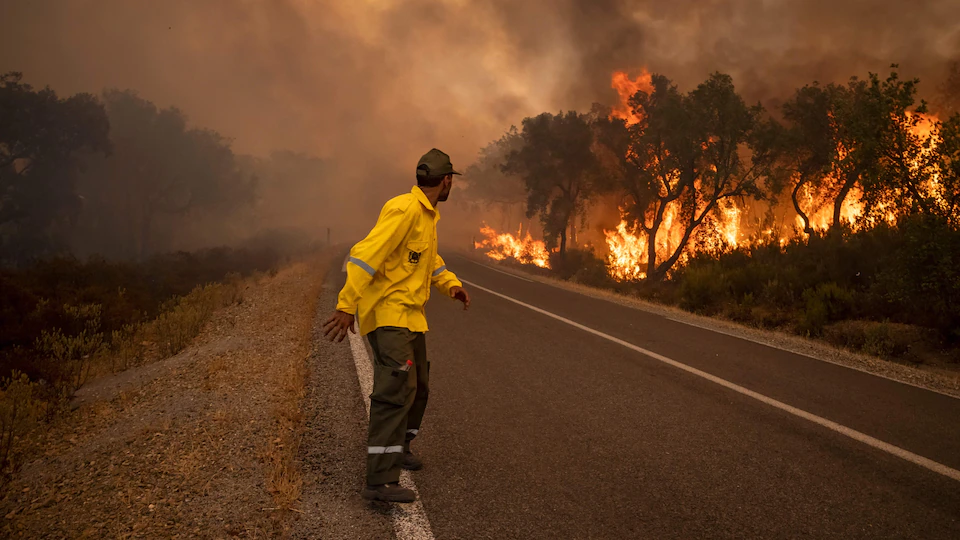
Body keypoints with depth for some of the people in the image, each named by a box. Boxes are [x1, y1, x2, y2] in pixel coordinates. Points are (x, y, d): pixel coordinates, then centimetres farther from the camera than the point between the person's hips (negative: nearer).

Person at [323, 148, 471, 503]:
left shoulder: (428, 215, 15)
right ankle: (381, 480, -22)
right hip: (387, 314, -10)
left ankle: (399, 448, 40)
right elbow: (367, 254, -24)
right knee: (397, 388, -20)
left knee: (419, 387, 20)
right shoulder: (405, 209, -17)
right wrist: (347, 306, -30)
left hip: (410, 315, 10)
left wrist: (451, 285, 10)